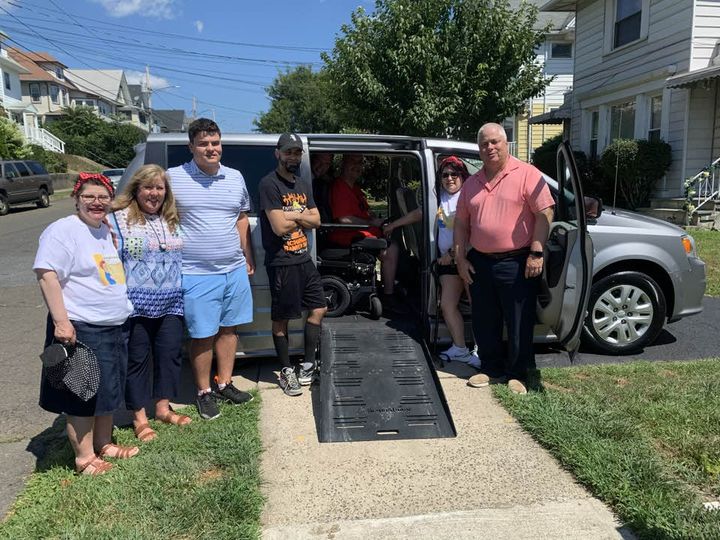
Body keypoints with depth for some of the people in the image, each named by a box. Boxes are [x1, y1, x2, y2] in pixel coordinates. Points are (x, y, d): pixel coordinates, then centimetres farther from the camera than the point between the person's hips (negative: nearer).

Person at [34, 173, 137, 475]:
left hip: (116, 326, 9)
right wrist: (61, 321, -24)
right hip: (81, 329, -8)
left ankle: (104, 444, 32)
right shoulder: (63, 230, -14)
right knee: (83, 395, 1)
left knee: (110, 390, 17)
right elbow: (47, 275, -20)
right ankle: (84, 458, 14)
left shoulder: (106, 231, 13)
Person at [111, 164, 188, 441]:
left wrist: (184, 291, 17)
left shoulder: (173, 221, 14)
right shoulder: (119, 219, -3)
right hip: (136, 304, -5)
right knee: (137, 358, 4)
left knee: (171, 353, 10)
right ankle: (139, 417, 17)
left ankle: (163, 408, 26)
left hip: (170, 304, 5)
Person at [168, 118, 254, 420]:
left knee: (228, 328, 13)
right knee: (202, 335, 2)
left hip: (235, 271, 5)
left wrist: (248, 259, 17)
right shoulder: (173, 178, -5)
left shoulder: (235, 178, 9)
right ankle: (204, 393, 18)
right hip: (197, 274, -4)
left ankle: (225, 384, 28)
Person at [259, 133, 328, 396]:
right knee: (281, 318, 4)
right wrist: (302, 217, -2)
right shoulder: (270, 184, -12)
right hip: (281, 263, -8)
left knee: (318, 308, 11)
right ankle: (286, 371, 16)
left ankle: (307, 365, 22)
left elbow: (316, 220, 7)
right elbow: (279, 227, -20)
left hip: (304, 259, 8)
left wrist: (292, 215, -11)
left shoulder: (303, 185, 14)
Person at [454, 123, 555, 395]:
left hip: (517, 263, -5)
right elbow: (461, 223, 15)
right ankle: (490, 368, 29)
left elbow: (544, 213, -10)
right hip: (480, 262, 5)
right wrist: (460, 258, 6)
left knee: (519, 323, 3)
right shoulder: (471, 183, 12)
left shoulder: (526, 174, -5)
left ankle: (518, 374, 18)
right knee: (484, 321, 13)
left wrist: (536, 253, -15)